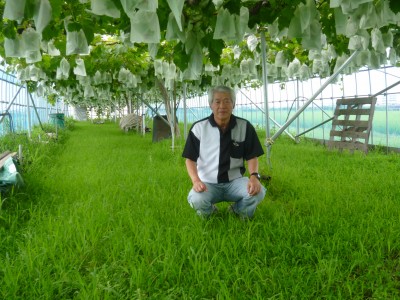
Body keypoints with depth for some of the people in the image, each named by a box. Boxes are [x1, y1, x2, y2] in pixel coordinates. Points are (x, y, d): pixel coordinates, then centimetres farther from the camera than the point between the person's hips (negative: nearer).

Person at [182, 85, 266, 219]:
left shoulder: (245, 127, -3)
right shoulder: (199, 128, -6)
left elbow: (252, 156, 1)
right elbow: (190, 159, -2)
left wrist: (254, 176, -19)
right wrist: (196, 180, -21)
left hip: (235, 181, 1)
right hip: (208, 183, -1)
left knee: (258, 192, -28)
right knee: (196, 200, -33)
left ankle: (238, 210, 8)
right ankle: (209, 211, 7)